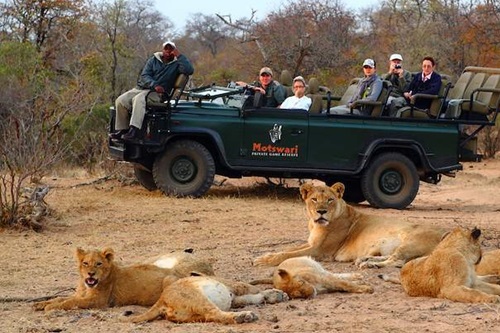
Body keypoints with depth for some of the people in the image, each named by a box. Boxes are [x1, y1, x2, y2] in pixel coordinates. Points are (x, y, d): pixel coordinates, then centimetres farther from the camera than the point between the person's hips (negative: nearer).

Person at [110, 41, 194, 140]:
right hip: (140, 88, 5)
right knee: (120, 101, -18)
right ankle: (121, 130, -12)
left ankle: (134, 130, -48)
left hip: (156, 94, -5)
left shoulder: (176, 64, 7)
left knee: (138, 99, -37)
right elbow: (144, 75, 2)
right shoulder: (153, 60, 14)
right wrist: (155, 85, -17)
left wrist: (179, 56, -11)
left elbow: (189, 70, -12)